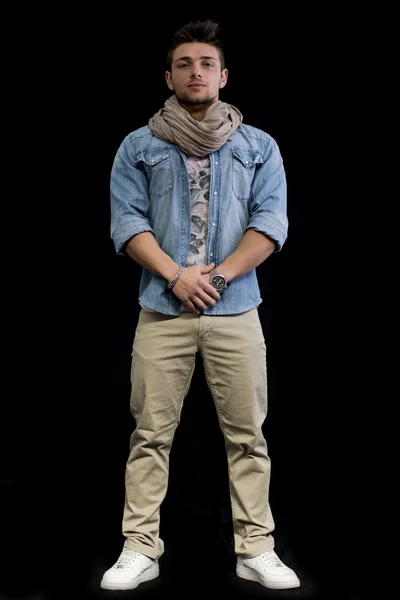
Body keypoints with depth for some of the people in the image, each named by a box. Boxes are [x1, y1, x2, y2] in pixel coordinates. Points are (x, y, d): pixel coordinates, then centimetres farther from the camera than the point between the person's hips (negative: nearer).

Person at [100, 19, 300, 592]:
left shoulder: (260, 147, 11)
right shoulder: (138, 147, 9)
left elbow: (271, 222, 2)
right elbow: (127, 221, 0)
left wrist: (219, 276, -10)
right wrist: (176, 275, -12)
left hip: (236, 311, 1)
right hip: (162, 309, 0)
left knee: (247, 433, 2)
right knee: (151, 432, 1)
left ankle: (256, 550, 11)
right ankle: (140, 549, 10)